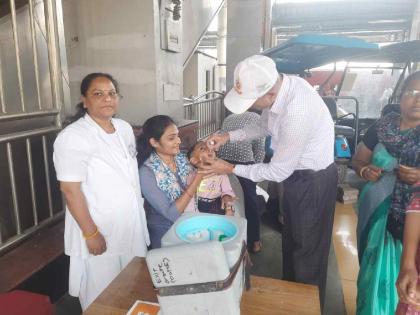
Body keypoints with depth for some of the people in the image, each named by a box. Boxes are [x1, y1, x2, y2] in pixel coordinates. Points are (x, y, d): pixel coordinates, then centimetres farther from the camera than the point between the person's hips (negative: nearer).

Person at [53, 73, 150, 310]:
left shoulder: (125, 128, 3)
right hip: (100, 229, -6)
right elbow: (70, 190, -19)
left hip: (132, 224, 7)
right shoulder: (73, 137, -19)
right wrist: (91, 233, -18)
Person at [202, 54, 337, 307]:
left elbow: (278, 171, -25)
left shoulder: (297, 112, -37)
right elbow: (264, 126, 9)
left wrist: (231, 169, -16)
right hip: (298, 172, 9)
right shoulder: (277, 85, -10)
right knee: (291, 241, 23)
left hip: (314, 180, -9)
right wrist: (229, 136, -4)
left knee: (308, 249, 11)